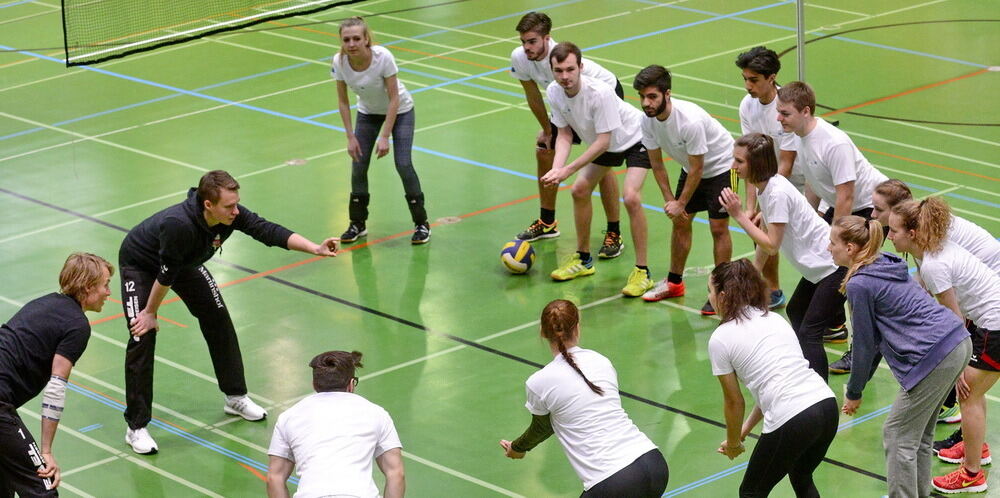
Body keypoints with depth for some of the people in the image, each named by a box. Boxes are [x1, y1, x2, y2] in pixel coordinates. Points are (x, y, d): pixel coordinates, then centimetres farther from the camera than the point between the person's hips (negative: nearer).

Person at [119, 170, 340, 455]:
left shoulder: (230, 214, -26)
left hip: (185, 262, 7)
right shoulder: (178, 225, -44)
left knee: (218, 320, 8)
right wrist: (150, 313, -20)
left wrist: (315, 248, -36)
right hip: (139, 265, -7)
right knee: (143, 338, -14)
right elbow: (165, 275, -32)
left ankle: (235, 397, 25)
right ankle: (136, 428, -8)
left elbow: (266, 230, -26)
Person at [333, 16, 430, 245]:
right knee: (358, 166, -4)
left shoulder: (383, 57, -34)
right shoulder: (339, 62, -23)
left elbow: (394, 99, -25)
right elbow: (343, 101, -10)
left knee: (403, 164, -13)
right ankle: (358, 224, 15)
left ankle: (421, 224, 2)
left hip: (399, 111, -3)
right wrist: (350, 137, -12)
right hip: (368, 112, 4)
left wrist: (384, 137, -25)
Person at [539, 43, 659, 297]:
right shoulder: (554, 92, -17)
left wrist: (568, 170, -35)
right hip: (604, 143, 8)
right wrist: (556, 168, -25)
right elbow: (565, 134, -8)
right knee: (580, 190, 9)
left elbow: (603, 141, -33)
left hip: (634, 139, -8)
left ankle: (642, 272, -12)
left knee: (631, 197, -23)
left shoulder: (600, 93, -38)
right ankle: (583, 259, 30)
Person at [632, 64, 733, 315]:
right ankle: (674, 282, 24)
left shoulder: (690, 121, -38)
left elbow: (697, 168, -27)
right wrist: (669, 199, -6)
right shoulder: (648, 120, -17)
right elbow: (656, 163, -3)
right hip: (692, 168, 7)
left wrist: (680, 203, -17)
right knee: (679, 222, 9)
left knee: (718, 228, -9)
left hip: (720, 165, -7)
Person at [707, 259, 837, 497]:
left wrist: (733, 443, 26)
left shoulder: (720, 339, 2)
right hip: (827, 405, 7)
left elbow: (735, 402, 9)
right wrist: (745, 429, 31)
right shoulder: (774, 319, 21)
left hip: (791, 420, -7)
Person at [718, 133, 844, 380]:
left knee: (809, 332, -15)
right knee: (795, 312, 26)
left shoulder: (777, 193, -24)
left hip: (835, 265, -11)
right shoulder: (765, 186, 4)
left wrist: (739, 215, -21)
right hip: (817, 265, 11)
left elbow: (771, 245, -23)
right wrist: (755, 271, 15)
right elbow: (770, 233, 14)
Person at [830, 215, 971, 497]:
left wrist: (854, 393, 9)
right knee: (919, 433, 19)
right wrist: (861, 381, 23)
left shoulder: (859, 284, -11)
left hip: (935, 357, -9)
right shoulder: (886, 266, 16)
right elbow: (879, 334, 20)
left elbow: (865, 344, -4)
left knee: (898, 436, 1)